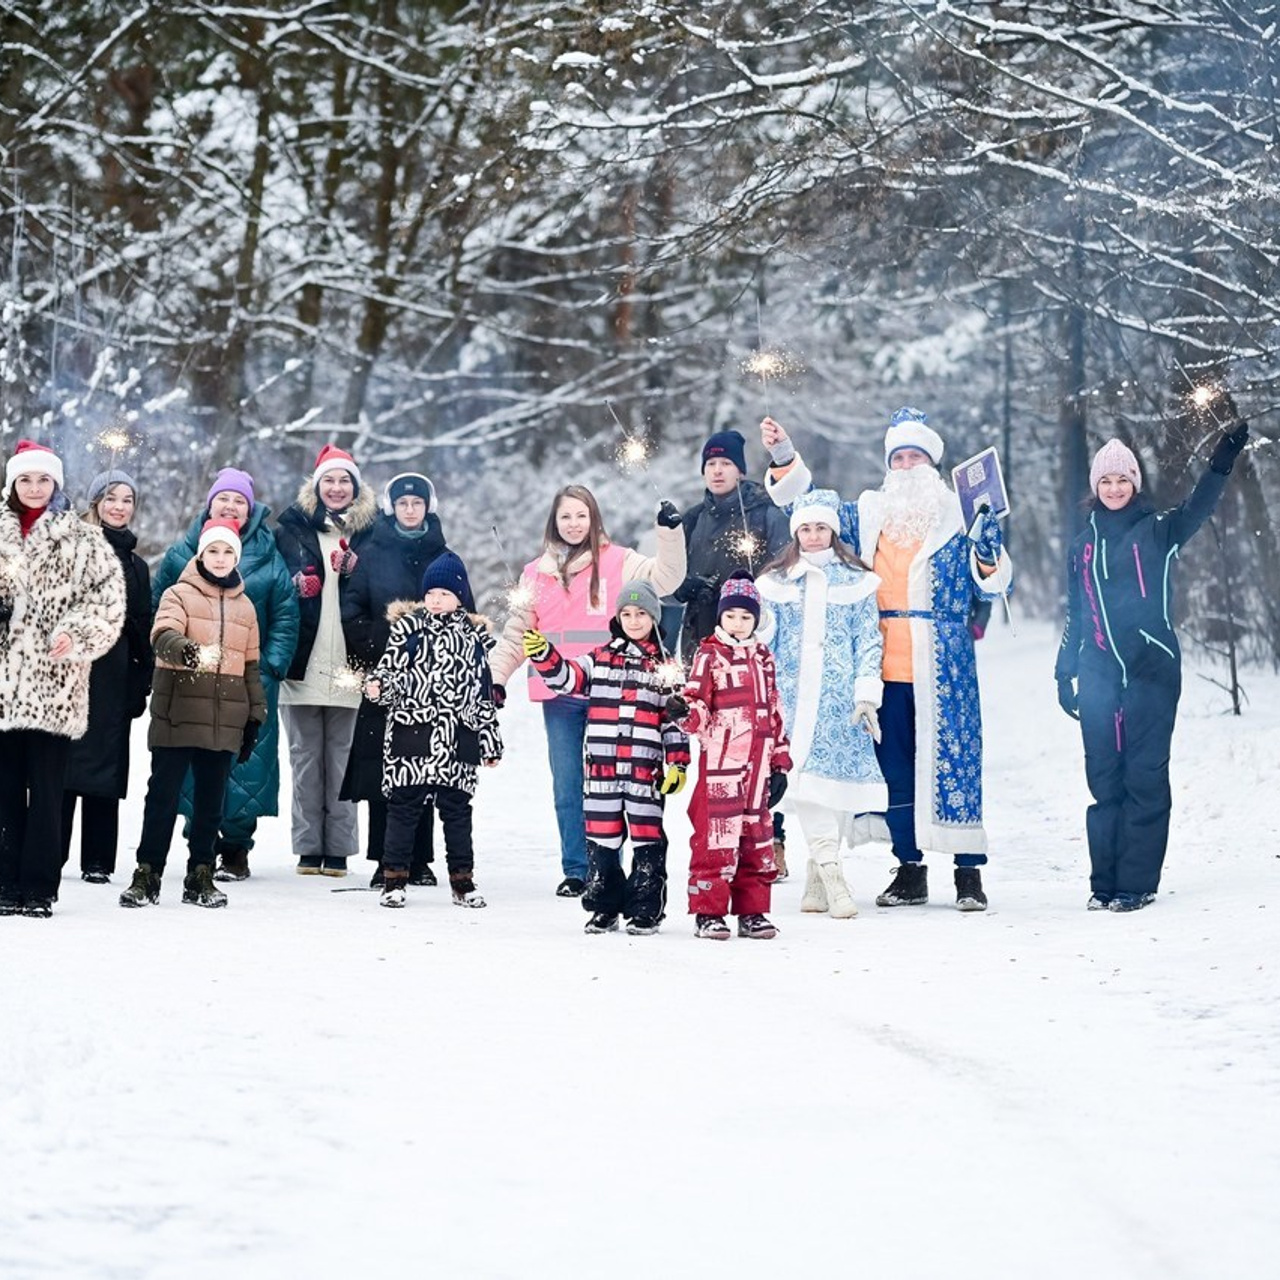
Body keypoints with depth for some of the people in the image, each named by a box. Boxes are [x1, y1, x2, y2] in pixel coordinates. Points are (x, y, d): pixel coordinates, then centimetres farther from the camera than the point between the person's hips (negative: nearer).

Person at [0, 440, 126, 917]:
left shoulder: (83, 540, 4)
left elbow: (108, 598, -1)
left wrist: (76, 634, -14)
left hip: (54, 682, -3)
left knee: (45, 787, -3)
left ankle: (39, 887, 2)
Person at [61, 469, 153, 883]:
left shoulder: (136, 565, 18)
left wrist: (142, 684, 13)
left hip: (114, 676, 4)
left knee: (107, 764, 4)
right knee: (64, 760, -5)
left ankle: (97, 860, 9)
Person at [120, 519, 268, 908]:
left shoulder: (245, 607, 15)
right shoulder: (179, 595, 0)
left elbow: (252, 665, 20)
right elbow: (163, 635, -19)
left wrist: (255, 716, 16)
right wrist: (191, 651, -40)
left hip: (225, 722, 4)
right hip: (177, 715, -4)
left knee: (210, 802, 8)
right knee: (163, 797, -2)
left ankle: (200, 877, 17)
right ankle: (147, 875, 5)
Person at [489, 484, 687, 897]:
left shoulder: (617, 562, 5)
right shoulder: (537, 573, 13)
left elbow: (665, 578, -4)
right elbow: (518, 632, 15)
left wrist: (671, 533, -16)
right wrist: (496, 675, 6)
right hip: (558, 695, 3)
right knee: (566, 785, 6)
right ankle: (575, 870, 13)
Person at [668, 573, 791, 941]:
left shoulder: (763, 659, 17)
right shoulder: (709, 656, 0)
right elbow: (698, 704, -8)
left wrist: (779, 764, 17)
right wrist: (683, 709, -32)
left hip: (757, 766, 6)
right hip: (720, 763, -6)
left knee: (758, 838, 9)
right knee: (717, 839, -7)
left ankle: (752, 912, 16)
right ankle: (708, 913, -2)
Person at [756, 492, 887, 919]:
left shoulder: (855, 580, 8)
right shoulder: (776, 582, 10)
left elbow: (869, 641, 6)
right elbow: (763, 642, 12)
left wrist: (867, 695, -4)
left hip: (840, 697, 0)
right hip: (794, 696, 0)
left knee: (839, 777, -3)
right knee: (804, 776, -15)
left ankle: (817, 884, 6)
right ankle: (832, 879, -18)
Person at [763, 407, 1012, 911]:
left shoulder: (958, 514, 4)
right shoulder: (868, 513, 11)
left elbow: (992, 586, 4)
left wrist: (988, 553, -16)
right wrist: (785, 459, 7)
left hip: (943, 668, -3)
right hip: (885, 667, 3)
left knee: (952, 758, -5)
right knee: (894, 765, 8)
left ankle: (969, 871, 1)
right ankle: (909, 870, 17)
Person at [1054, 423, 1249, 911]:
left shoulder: (1159, 530, 3)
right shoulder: (1084, 544, 15)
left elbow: (1198, 508, -17)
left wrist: (1222, 461, -33)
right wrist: (1065, 672, 16)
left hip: (1152, 669, -3)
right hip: (1099, 674, 4)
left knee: (1145, 775, -4)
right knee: (1104, 778, 4)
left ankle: (1138, 882, -1)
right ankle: (1104, 883, 9)